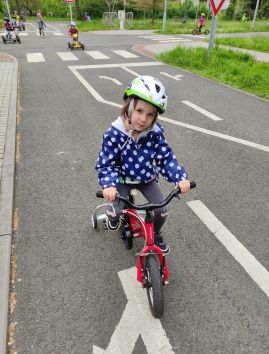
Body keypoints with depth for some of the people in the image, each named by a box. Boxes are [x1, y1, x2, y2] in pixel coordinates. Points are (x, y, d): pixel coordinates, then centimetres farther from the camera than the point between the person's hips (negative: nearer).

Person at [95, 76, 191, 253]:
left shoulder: (155, 133, -18)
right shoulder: (114, 134, -24)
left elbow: (166, 157, -16)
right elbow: (106, 163, -22)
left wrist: (181, 177, -31)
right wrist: (109, 185, -40)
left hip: (147, 178, 2)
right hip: (123, 179, -1)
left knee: (161, 210, -8)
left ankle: (156, 234, 26)